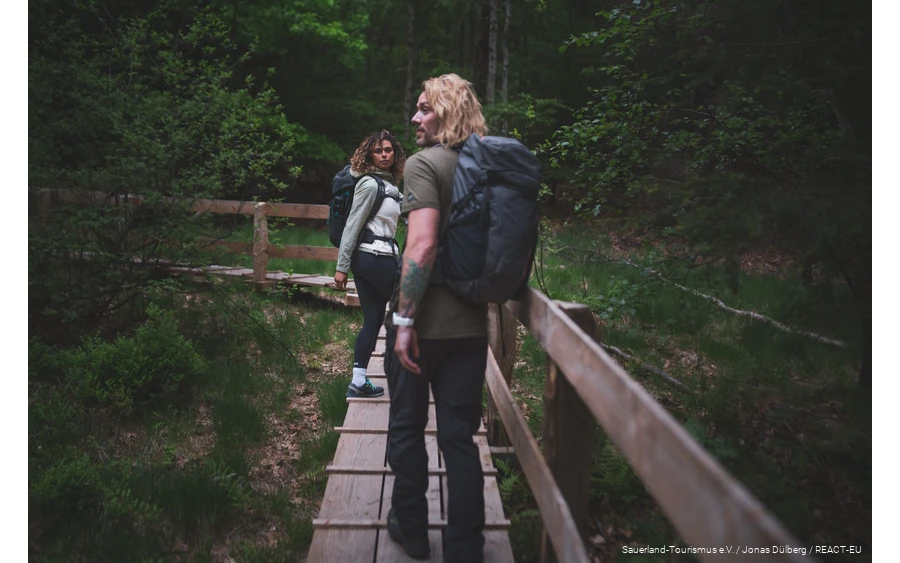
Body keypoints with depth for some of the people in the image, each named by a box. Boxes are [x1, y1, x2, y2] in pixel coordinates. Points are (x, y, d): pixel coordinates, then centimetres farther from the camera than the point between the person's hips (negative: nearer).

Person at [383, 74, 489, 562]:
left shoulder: (424, 163, -12)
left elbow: (421, 245, -23)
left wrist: (404, 320, -20)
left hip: (422, 323, -5)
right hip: (471, 324, 5)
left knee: (407, 427, 15)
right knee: (460, 437, 11)